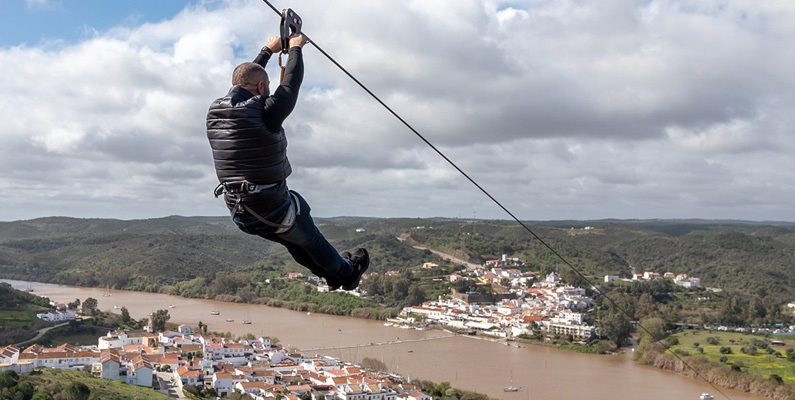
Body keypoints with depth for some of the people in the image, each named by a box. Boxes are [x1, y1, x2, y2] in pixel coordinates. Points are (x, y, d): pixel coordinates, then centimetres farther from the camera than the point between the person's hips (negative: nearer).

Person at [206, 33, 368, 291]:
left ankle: (332, 275, 49)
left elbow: (243, 81, 17)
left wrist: (268, 51, 27)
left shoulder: (215, 112, -1)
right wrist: (295, 48, 11)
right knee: (311, 241, 20)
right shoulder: (264, 113, -23)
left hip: (241, 217, 7)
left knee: (292, 240, 29)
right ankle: (347, 273, 45)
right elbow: (291, 83, -7)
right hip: (274, 212, -7)